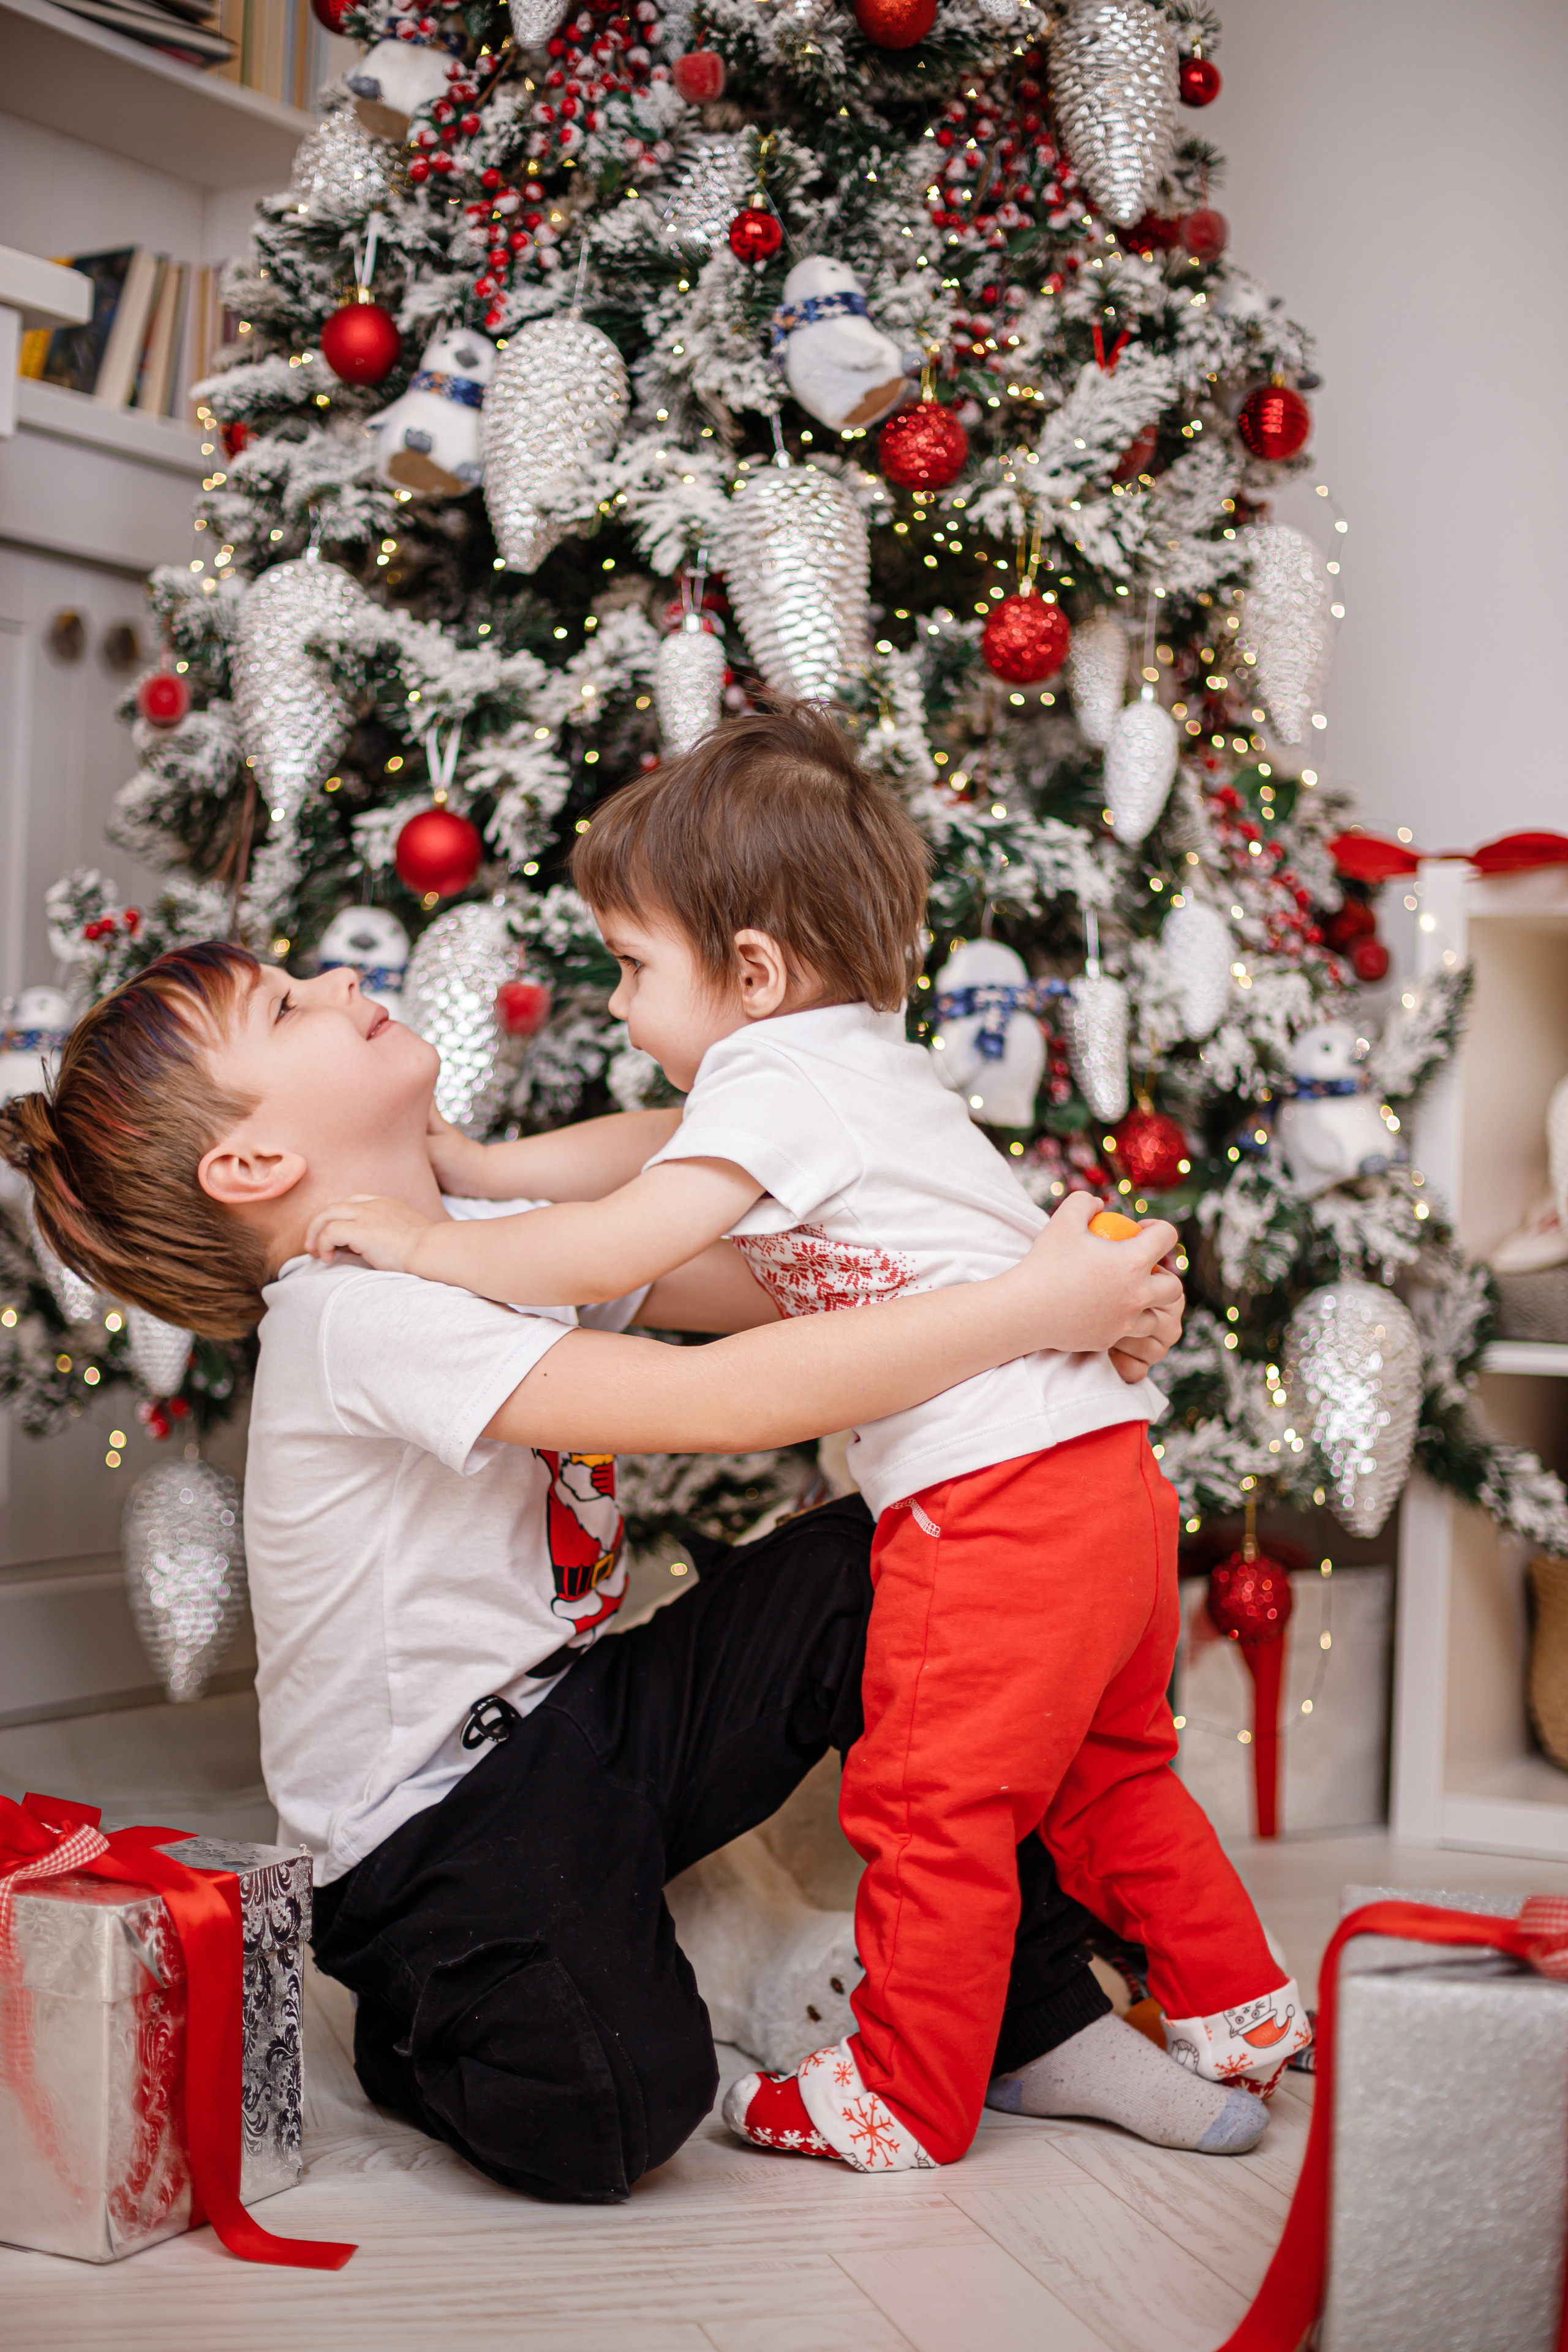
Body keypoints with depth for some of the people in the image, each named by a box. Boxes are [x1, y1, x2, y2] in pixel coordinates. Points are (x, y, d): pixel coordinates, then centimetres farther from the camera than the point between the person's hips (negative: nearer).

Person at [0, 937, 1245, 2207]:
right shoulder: (365, 1313, -24)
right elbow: (728, 1400, -33)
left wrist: (1086, 1295, -11)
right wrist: (1033, 1308, -29)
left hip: (574, 1723, 9)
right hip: (439, 1819, -9)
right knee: (599, 2124, -31)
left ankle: (1039, 2009, 6)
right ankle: (428, 2026, 6)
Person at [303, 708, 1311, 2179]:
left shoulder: (775, 1080, -12)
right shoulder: (852, 1056, 19)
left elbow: (611, 1253, -21)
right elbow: (653, 1156, 29)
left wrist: (424, 1242, -8)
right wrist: (465, 1167, 24)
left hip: (996, 1496, -10)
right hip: (1111, 1474, 10)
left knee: (929, 1808, 3)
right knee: (1103, 1777, 24)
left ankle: (907, 2100, 16)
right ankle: (1236, 2011, 36)